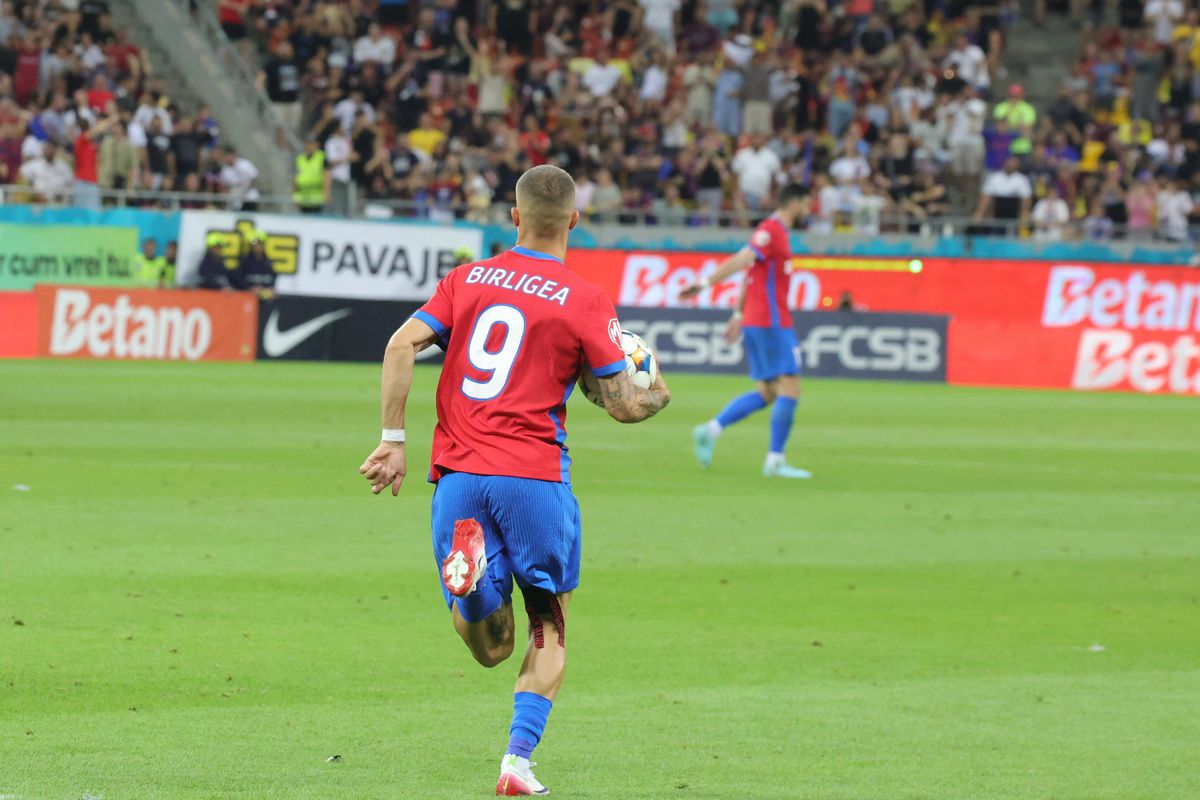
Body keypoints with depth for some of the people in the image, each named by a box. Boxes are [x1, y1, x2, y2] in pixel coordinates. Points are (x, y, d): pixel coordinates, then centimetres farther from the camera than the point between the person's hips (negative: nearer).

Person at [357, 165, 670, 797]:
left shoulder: (466, 279, 10)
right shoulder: (584, 302, 0)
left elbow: (400, 347, 0)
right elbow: (623, 406, -1)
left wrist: (393, 440, 4)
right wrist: (658, 395, 22)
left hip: (457, 474, 3)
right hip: (534, 475, -3)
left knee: (491, 647, 8)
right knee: (550, 629, 15)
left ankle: (469, 564, -24)